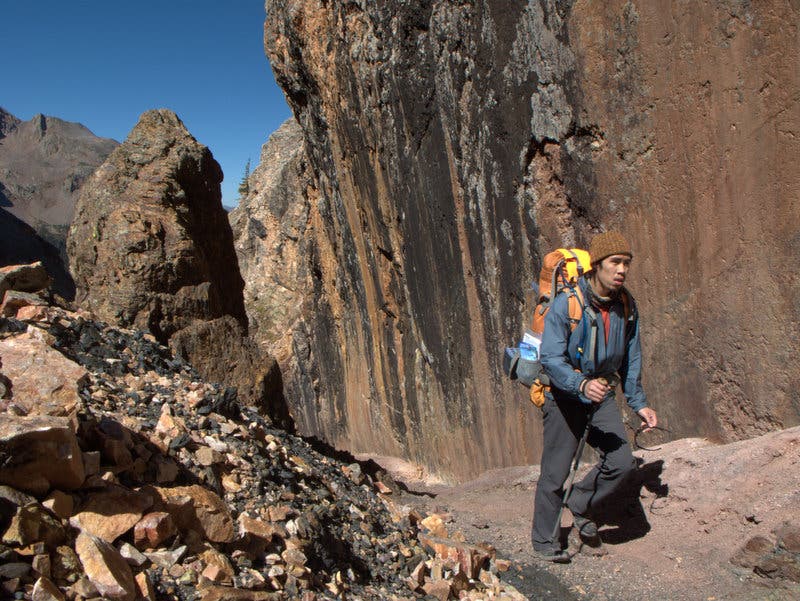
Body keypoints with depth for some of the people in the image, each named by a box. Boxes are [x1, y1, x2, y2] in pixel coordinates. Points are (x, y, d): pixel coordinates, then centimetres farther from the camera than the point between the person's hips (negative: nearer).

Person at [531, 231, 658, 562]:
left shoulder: (626, 307, -1)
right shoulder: (565, 304, -20)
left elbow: (631, 360, 11)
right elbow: (550, 359, -25)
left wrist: (639, 402, 6)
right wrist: (582, 384, -40)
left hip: (602, 396, 5)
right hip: (564, 396, -5)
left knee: (621, 461, -6)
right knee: (555, 473, 2)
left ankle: (580, 504, 21)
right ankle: (544, 539, 22)